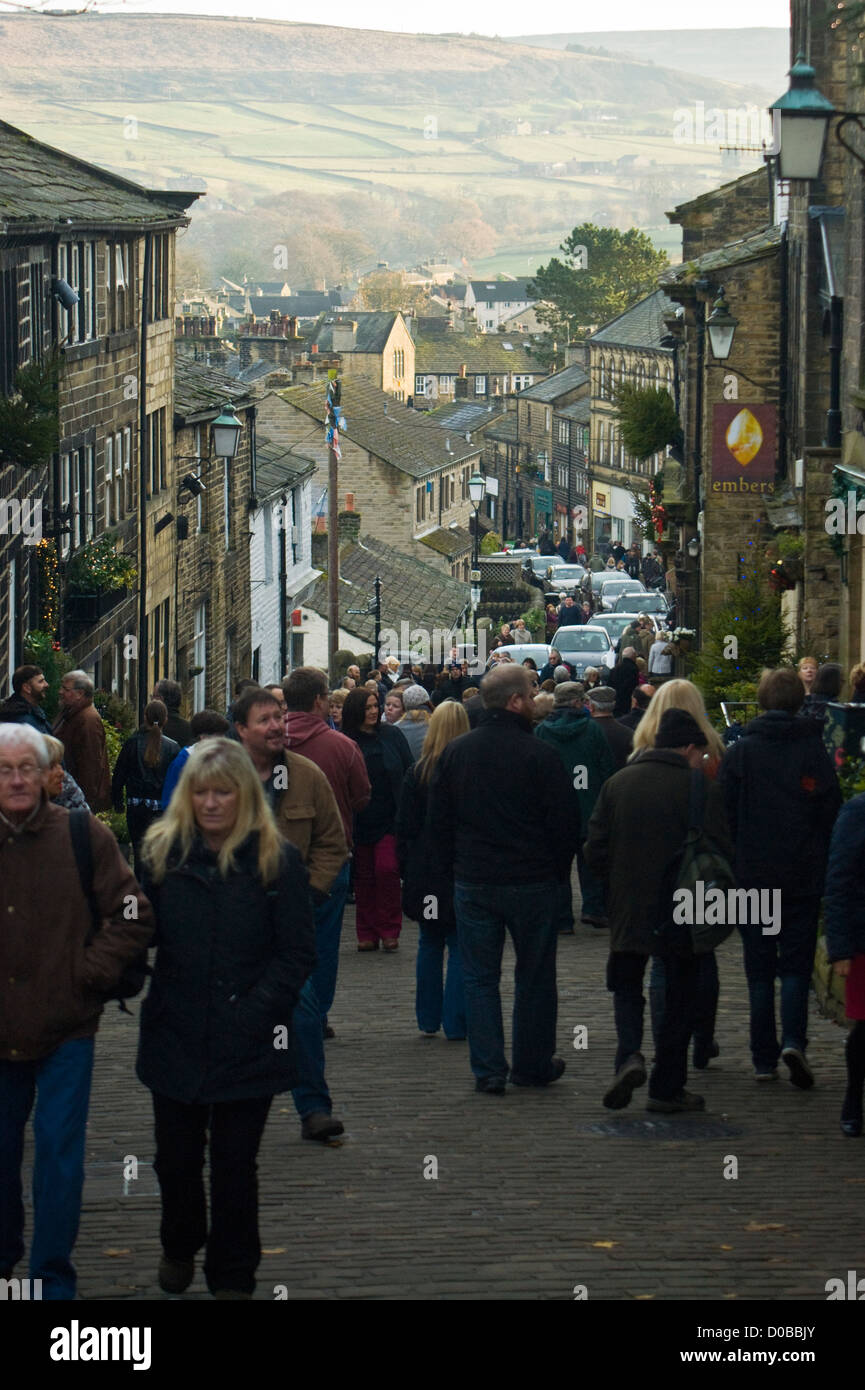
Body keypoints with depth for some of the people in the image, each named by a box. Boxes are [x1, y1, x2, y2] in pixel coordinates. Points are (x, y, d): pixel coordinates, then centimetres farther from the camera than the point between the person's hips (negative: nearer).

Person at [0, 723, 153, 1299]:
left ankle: (54, 1274, 9)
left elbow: (134, 916, -5)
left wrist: (91, 973, -9)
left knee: (59, 1151, -2)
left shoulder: (83, 836, -7)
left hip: (64, 1031, -3)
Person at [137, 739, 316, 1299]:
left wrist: (254, 1012, -14)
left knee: (235, 1166, 4)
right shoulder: (162, 852, 3)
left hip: (248, 1043, -2)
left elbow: (297, 953, -5)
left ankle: (233, 1274, 20)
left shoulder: (278, 860, -4)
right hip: (175, 1037, 2)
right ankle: (179, 1247, 38)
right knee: (176, 1158, 11)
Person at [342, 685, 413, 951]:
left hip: (390, 819, 0)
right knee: (364, 876, 6)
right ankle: (367, 934, 14)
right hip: (360, 820, 0)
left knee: (387, 869, -10)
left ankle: (390, 931, 0)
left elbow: (409, 773, 5)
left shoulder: (391, 735, 2)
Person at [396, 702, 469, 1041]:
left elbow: (405, 826, 2)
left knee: (429, 944, 13)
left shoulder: (418, 772, -3)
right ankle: (455, 1023, 2)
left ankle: (428, 1019, 17)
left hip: (425, 871, 2)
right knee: (460, 947, 3)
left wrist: (406, 868, 9)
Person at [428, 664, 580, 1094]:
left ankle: (488, 1070, 4)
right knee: (534, 977, 11)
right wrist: (558, 869, 6)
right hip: (532, 881, -3)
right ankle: (532, 1064, 19)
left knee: (479, 977, 8)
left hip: (473, 882, 3)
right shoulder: (539, 755, -13)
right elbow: (566, 821, -9)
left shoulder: (455, 752, 1)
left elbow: (438, 818, 7)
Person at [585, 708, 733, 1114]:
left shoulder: (617, 783, 1)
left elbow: (595, 850, 2)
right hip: (682, 913, -2)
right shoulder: (702, 791, -9)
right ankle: (667, 1088, 13)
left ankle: (629, 1056, -10)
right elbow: (721, 853, -11)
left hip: (627, 910, 2)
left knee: (627, 988, 17)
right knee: (679, 997, 11)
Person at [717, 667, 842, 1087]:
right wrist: (828, 872, 8)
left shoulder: (740, 752, -1)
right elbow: (833, 816, -1)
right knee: (796, 964, 6)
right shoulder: (814, 752, -2)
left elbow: (724, 816, 0)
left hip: (752, 876, 0)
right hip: (803, 877, 0)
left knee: (759, 968, 8)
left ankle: (764, 1060, 7)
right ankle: (793, 1040, -17)